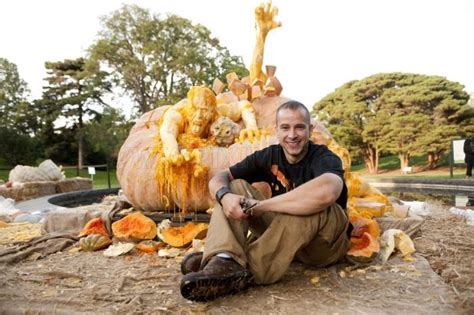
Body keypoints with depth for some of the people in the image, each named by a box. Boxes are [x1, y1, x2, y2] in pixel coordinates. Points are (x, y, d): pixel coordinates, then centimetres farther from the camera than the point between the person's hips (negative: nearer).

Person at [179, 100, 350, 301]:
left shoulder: (325, 158, -17)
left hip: (325, 244, -4)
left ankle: (248, 269, -30)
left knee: (310, 205, -36)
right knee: (236, 187, -8)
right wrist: (225, 196, -30)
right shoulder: (269, 156, -2)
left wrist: (259, 205, -34)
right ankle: (225, 261, -34)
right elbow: (218, 179, -5)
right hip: (284, 235, 5)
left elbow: (326, 192, -43)